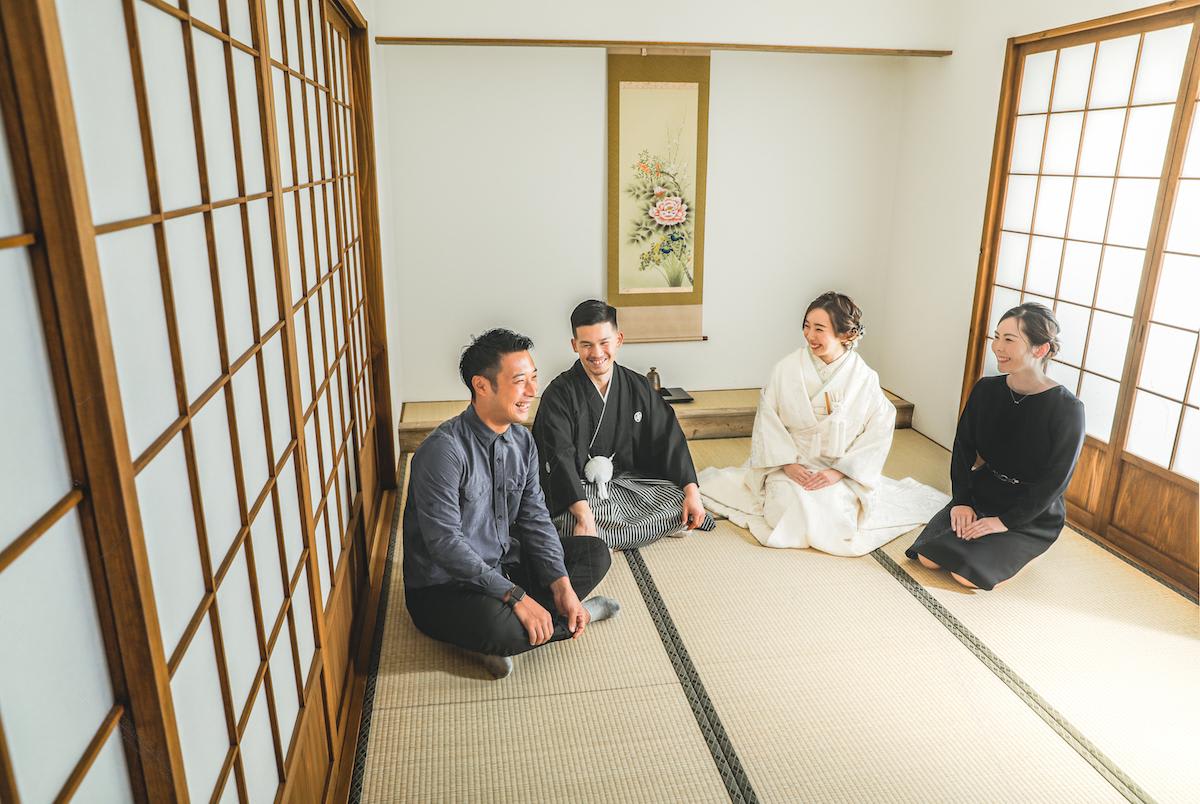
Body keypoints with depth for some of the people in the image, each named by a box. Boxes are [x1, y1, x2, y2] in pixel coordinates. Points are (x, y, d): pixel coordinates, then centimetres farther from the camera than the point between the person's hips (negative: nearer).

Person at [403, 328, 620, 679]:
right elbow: (445, 543, -27)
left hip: (503, 565, 8)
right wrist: (516, 597, -26)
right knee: (499, 626, -38)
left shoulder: (522, 441, 1)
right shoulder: (444, 450, -24)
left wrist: (562, 586, -10)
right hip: (442, 588, -8)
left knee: (595, 552, 2)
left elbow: (535, 519, 2)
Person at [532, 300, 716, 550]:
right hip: (577, 489, -4)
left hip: (626, 481, 4)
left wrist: (692, 491, -9)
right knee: (574, 524, -35)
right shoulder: (559, 394, -11)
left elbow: (668, 439, 4)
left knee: (683, 501, -15)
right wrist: (584, 516, -34)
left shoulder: (638, 387, 4)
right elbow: (559, 459, -21)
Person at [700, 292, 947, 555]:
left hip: (841, 472, 0)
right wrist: (787, 463, -13)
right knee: (795, 515, -24)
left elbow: (879, 432, -5)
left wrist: (839, 471, -12)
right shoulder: (787, 369, -6)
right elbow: (767, 419, -3)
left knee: (835, 522, -22)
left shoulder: (864, 378, -7)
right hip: (792, 468, 0)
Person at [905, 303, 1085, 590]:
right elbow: (963, 447, 2)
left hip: (1032, 515, -4)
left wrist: (1005, 521, -19)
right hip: (982, 493, 5)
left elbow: (1055, 480, -16)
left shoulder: (1067, 408, -18)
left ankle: (1014, 549, 9)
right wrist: (961, 500, -9)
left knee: (967, 574, -22)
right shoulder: (986, 389, -4)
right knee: (928, 558, -11)